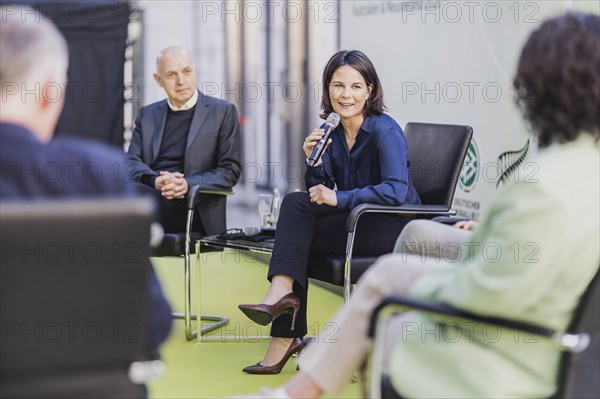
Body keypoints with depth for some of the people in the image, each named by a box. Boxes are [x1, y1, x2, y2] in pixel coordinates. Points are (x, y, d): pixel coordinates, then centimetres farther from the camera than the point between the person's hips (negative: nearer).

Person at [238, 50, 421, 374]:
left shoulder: (385, 130, -14)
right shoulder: (330, 131, 7)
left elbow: (396, 191, -26)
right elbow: (320, 192, 6)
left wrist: (340, 198, -24)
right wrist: (314, 162, -13)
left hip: (394, 226, -7)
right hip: (356, 223, 7)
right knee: (294, 202, -17)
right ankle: (282, 294, -23)